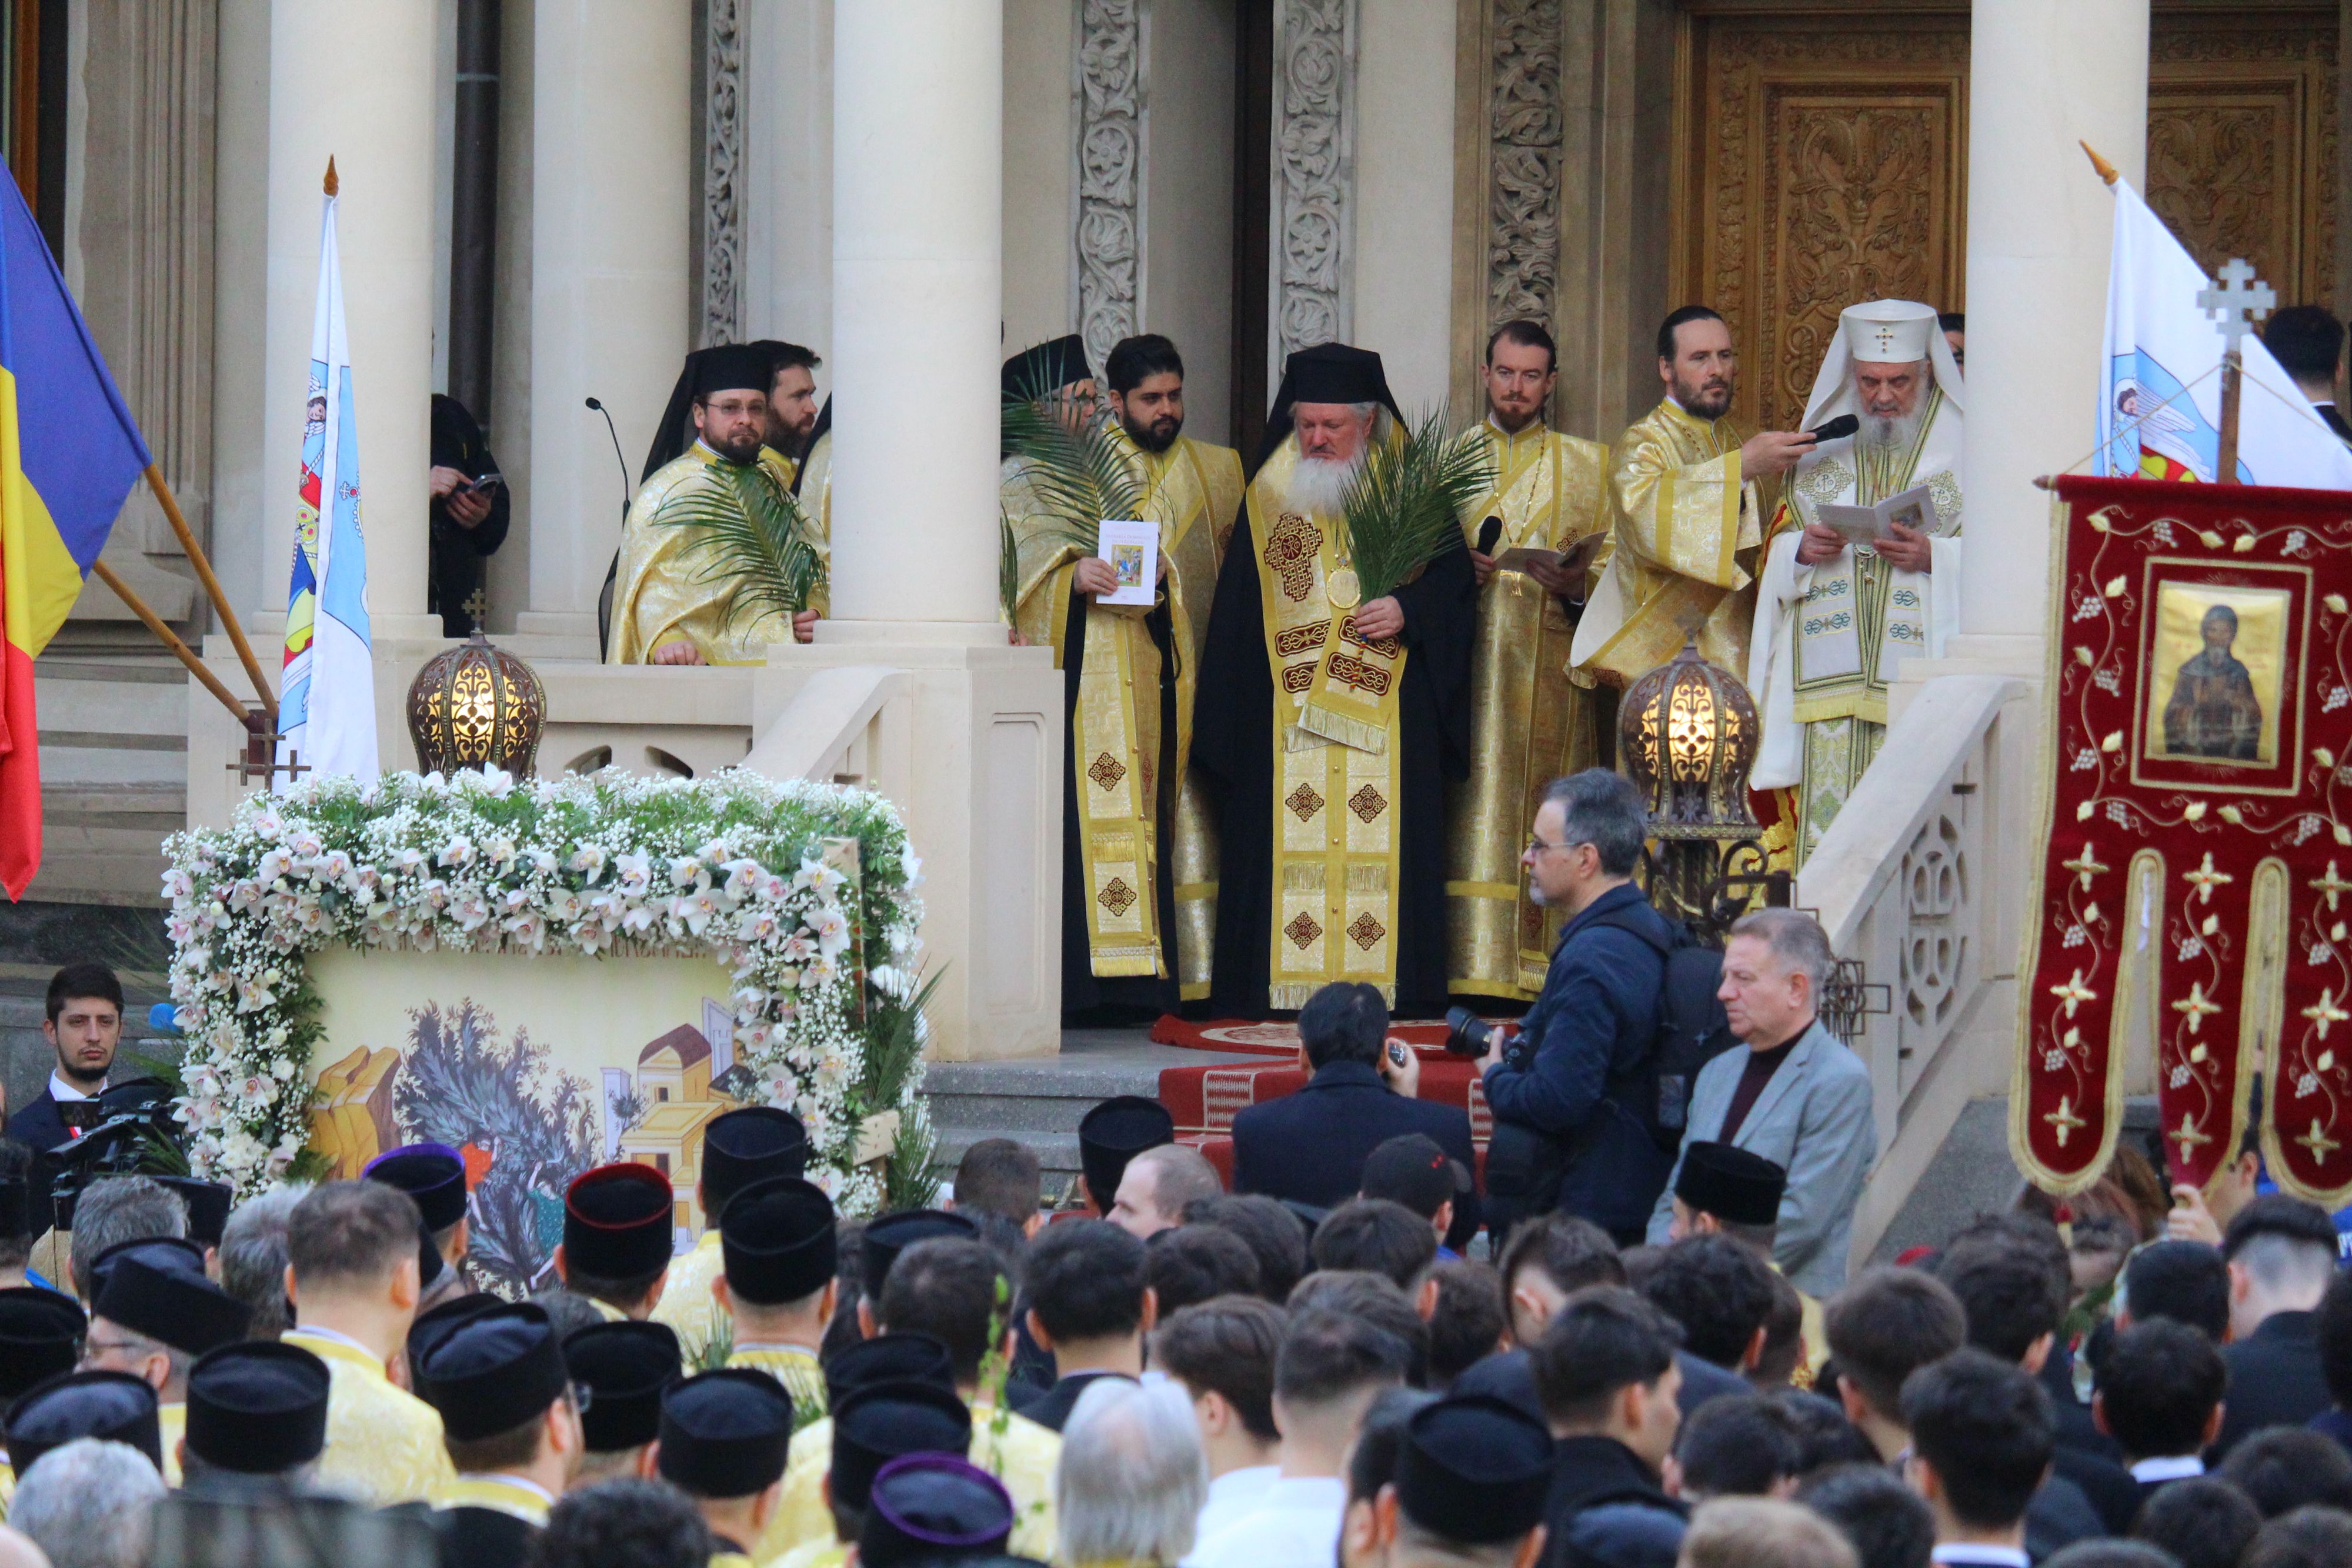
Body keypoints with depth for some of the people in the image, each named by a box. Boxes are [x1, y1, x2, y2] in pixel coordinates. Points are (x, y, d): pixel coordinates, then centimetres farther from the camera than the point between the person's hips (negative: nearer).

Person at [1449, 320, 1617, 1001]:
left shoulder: (1588, 465, 13)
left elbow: (1616, 561, 8)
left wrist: (1578, 586, -12)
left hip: (1554, 666, 0)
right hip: (1468, 662, 0)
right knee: (1475, 809, -9)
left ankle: (1546, 967, -3)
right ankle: (1473, 965, -11)